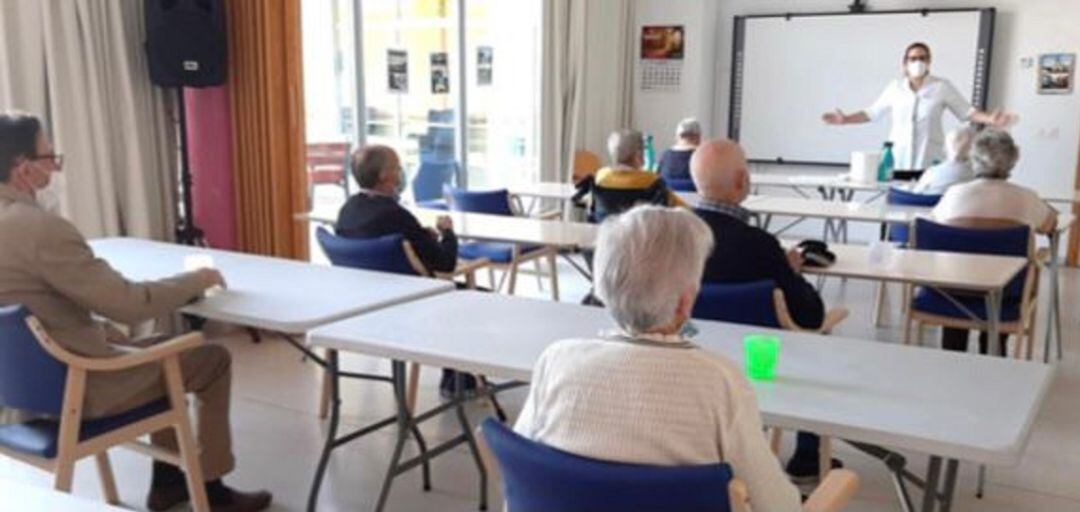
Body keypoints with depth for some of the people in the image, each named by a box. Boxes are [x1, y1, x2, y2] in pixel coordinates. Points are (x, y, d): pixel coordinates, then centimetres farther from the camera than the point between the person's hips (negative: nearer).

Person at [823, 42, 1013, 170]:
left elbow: (967, 112, 5)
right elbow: (872, 113, 14)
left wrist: (990, 119, -10)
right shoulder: (895, 87, 7)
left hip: (930, 160, -2)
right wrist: (845, 119, 6)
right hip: (899, 159, 2)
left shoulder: (942, 87, 2)